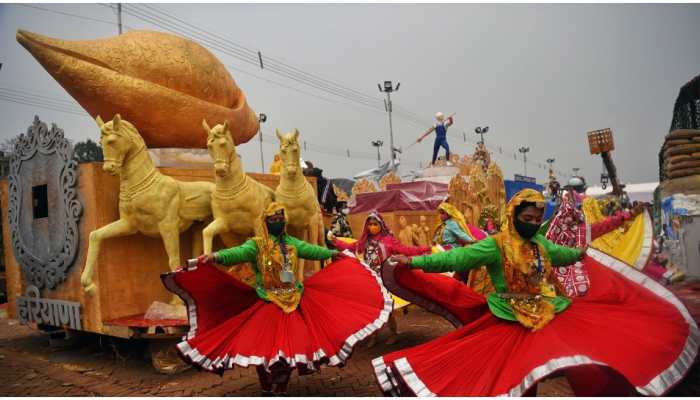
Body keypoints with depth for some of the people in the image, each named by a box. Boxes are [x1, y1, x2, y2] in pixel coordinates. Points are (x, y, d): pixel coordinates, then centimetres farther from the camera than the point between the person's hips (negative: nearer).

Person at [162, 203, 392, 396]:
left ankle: (280, 390, 22)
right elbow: (239, 253, -25)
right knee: (263, 347, 0)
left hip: (293, 303, 4)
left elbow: (311, 250, 21)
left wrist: (333, 254, 31)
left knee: (290, 347, 4)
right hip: (267, 305, -4)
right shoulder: (257, 244, -8)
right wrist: (216, 257, -45)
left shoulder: (292, 243, 9)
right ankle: (267, 390, 22)